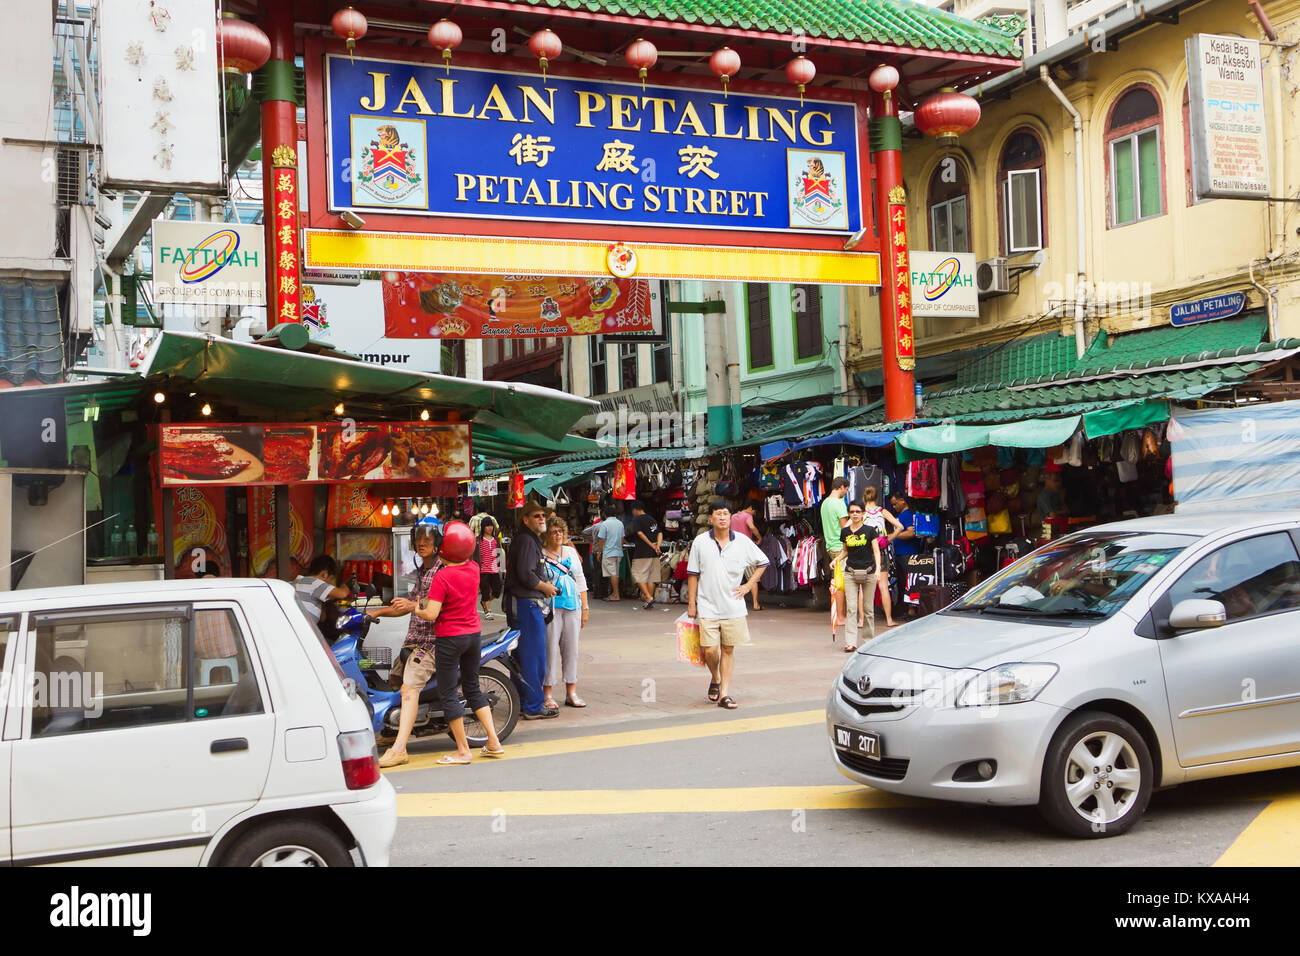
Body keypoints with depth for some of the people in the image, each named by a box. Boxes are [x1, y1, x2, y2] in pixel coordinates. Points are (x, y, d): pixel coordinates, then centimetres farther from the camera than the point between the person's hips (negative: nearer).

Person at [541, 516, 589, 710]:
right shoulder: (539, 555, -3)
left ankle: (571, 692, 14)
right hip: (550, 609, -5)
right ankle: (547, 694, 2)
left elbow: (581, 580, 17)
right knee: (550, 650, -5)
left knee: (571, 649, 7)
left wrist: (585, 607, 14)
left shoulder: (571, 552, 14)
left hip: (572, 607, 5)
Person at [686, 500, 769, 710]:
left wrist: (748, 585, 5)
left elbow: (762, 562, 14)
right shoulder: (700, 542, -1)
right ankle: (715, 679, 24)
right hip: (707, 606, -1)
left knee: (728, 649, 5)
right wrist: (691, 603, 2)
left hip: (733, 606, 1)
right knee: (709, 650, -6)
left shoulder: (742, 541, 1)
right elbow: (693, 574, 4)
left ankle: (725, 693, 13)